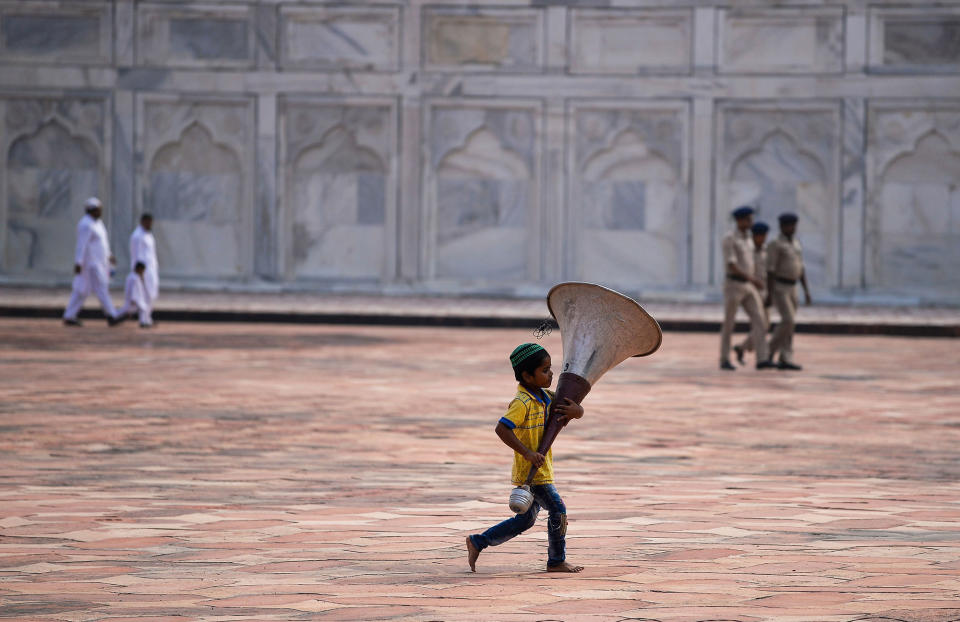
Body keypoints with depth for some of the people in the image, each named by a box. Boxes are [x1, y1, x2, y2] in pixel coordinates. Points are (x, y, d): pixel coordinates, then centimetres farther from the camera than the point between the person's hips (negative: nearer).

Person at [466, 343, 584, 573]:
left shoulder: (546, 397, 8)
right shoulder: (522, 403, -19)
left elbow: (578, 410, 13)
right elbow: (502, 429, -29)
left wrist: (575, 411, -13)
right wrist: (527, 453, -32)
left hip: (541, 470, 10)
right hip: (530, 471, -10)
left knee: (525, 520, 16)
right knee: (558, 511, -7)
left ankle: (477, 542, 23)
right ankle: (556, 561, 6)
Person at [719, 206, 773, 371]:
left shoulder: (747, 240, 15)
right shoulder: (729, 239, -12)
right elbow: (731, 265, -20)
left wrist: (756, 289, 21)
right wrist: (751, 279, -28)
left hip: (748, 287, 7)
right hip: (733, 285, -7)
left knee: (759, 320, -7)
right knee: (729, 325, 1)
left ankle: (762, 360, -12)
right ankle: (724, 361, 13)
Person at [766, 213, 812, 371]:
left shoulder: (796, 245, 14)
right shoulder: (775, 244, -12)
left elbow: (800, 269, 15)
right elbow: (770, 269, -15)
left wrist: (807, 291, 9)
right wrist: (770, 293, -19)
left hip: (791, 288, 8)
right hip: (778, 288, -8)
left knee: (789, 323, 4)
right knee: (789, 321, -15)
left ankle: (785, 361, 5)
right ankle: (768, 352, -2)